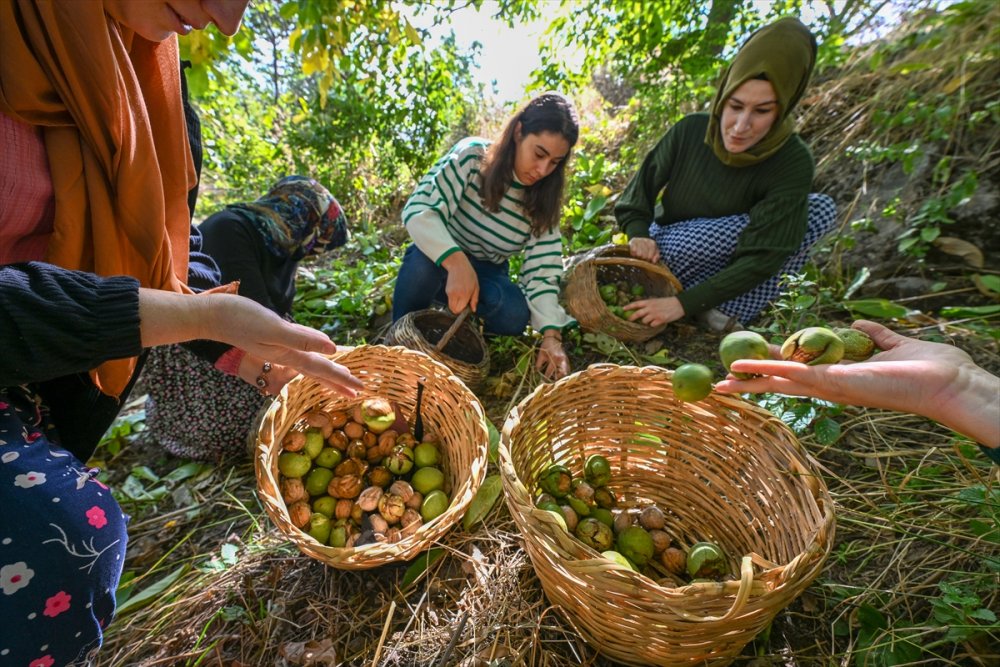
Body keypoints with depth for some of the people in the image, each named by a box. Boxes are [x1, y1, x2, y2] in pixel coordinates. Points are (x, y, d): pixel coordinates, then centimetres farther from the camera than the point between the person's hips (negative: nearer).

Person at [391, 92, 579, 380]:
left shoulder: (543, 201, -9)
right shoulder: (472, 156, -19)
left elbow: (542, 271, -16)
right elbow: (418, 209, -29)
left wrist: (551, 335, -31)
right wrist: (457, 262, -46)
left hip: (487, 274, 2)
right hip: (439, 263, -2)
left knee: (515, 315, -29)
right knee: (424, 258, -36)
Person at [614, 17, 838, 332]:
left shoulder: (793, 163, -20)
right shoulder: (690, 130, -15)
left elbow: (763, 256, -25)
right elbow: (641, 189, -4)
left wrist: (685, 303, -33)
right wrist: (638, 234, -25)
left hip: (721, 269, 2)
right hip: (662, 254, -2)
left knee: (821, 209, -20)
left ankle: (727, 313, -21)